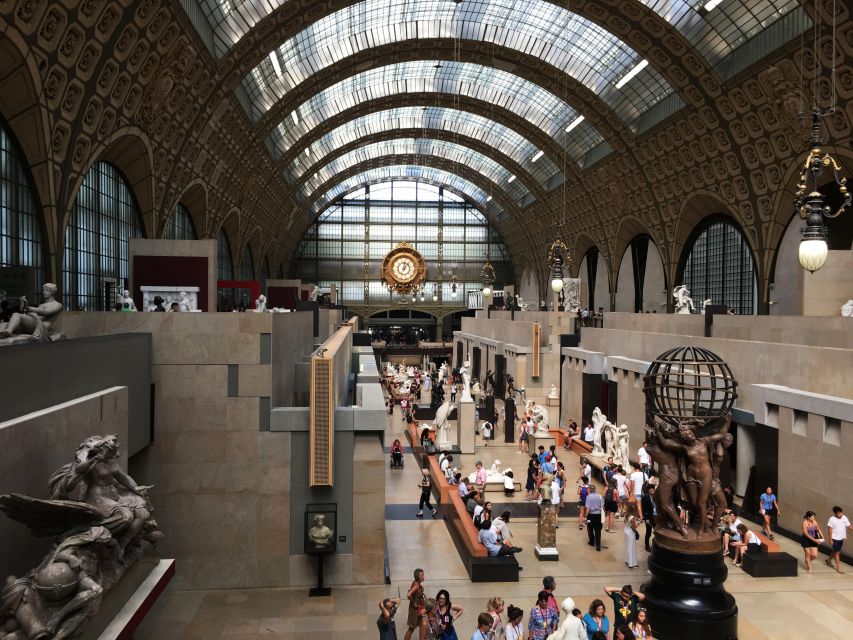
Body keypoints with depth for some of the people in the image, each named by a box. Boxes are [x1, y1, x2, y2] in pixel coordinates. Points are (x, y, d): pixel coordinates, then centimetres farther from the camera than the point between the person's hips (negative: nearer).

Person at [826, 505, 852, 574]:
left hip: (841, 538, 6)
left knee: (836, 551, 20)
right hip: (835, 538, -6)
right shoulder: (832, 519, -18)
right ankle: (838, 567, 9)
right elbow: (830, 529, -15)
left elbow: (848, 526, 0)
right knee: (837, 553, 1)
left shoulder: (844, 518, -4)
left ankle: (829, 559, 42)